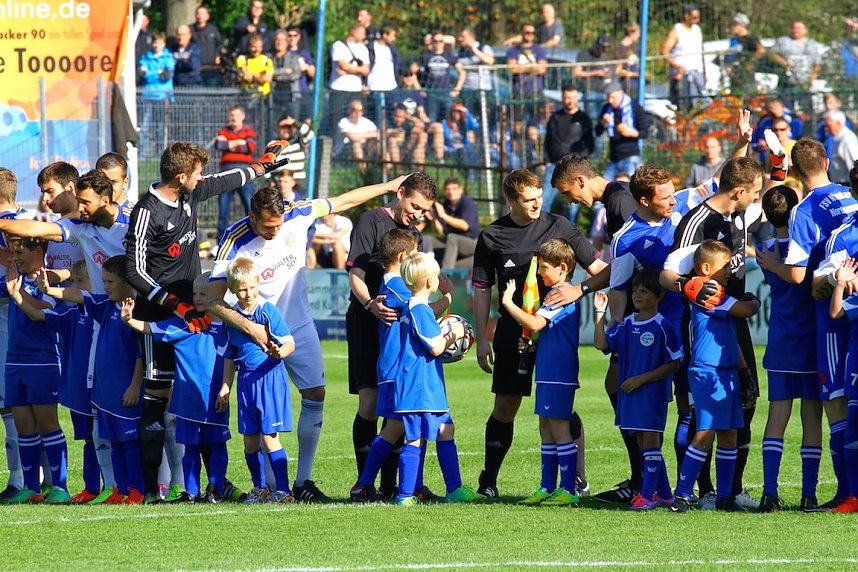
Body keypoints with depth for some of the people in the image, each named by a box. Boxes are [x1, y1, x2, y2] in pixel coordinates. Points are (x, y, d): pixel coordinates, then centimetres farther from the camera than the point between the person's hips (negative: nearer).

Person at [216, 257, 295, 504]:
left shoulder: (268, 311, -8)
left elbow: (290, 343, -13)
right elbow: (230, 355, 17)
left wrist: (279, 351, -34)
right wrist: (225, 386, 15)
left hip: (270, 377, -5)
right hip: (246, 380, 5)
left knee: (269, 437, -9)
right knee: (250, 440, 9)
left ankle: (283, 490, -5)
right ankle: (259, 488, 22)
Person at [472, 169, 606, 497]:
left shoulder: (558, 227, 1)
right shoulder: (492, 236, 4)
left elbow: (600, 271, 3)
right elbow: (482, 290, 9)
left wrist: (580, 289, -16)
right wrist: (482, 341, 5)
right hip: (513, 331, 1)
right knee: (505, 407, 3)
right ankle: (488, 480, 13)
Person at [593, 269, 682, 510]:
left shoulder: (663, 327, -10)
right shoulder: (626, 325, 9)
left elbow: (673, 364, -10)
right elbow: (601, 343, 3)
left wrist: (642, 378, -15)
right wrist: (600, 312, -3)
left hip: (653, 391, -7)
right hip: (629, 392, 7)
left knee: (650, 440, -6)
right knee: (643, 443, 11)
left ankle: (648, 494, -4)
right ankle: (664, 493, 19)